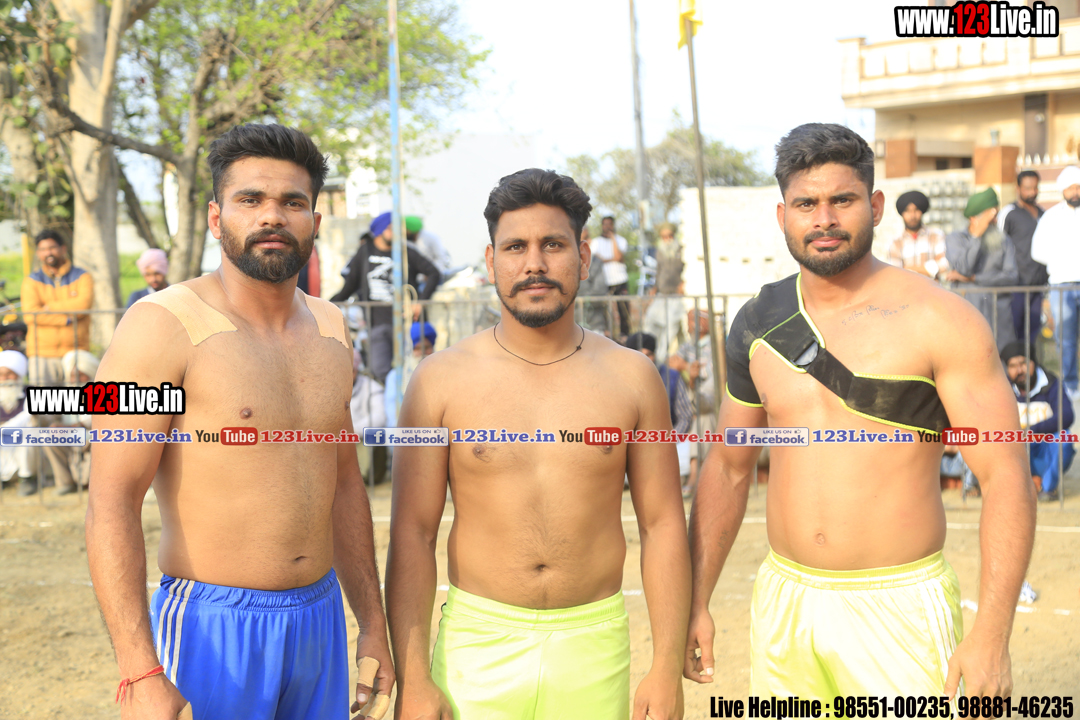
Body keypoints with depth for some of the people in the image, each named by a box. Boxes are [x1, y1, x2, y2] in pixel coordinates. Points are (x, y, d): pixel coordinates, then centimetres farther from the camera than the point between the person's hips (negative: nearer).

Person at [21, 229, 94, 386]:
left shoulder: (82, 277, 9)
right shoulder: (32, 281, 10)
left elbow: (83, 304, -10)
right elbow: (30, 314, -6)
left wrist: (50, 307, -6)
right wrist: (68, 319, -10)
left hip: (75, 352, 0)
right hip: (42, 354, 0)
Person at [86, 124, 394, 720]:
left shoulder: (328, 329, 8)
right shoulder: (165, 325, -12)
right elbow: (111, 504, -16)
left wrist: (373, 625, 16)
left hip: (321, 622, 6)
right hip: (211, 627, -6)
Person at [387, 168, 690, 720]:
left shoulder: (632, 378, 2)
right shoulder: (441, 380, -2)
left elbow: (662, 525, 3)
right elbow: (413, 534, -2)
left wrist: (667, 668, -1)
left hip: (595, 651, 1)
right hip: (478, 647, -1)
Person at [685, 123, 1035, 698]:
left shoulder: (940, 321, -9)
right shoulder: (757, 325, 5)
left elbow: (1006, 477, -12)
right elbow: (727, 466, 13)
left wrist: (991, 634, -19)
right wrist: (696, 603, 11)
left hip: (899, 610, -4)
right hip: (782, 605, 4)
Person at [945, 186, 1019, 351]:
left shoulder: (1004, 240, 11)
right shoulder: (955, 238, 7)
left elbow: (1012, 277, -1)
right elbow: (963, 268, -11)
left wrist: (972, 278, -5)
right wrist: (977, 235, -8)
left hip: (1000, 311, 2)